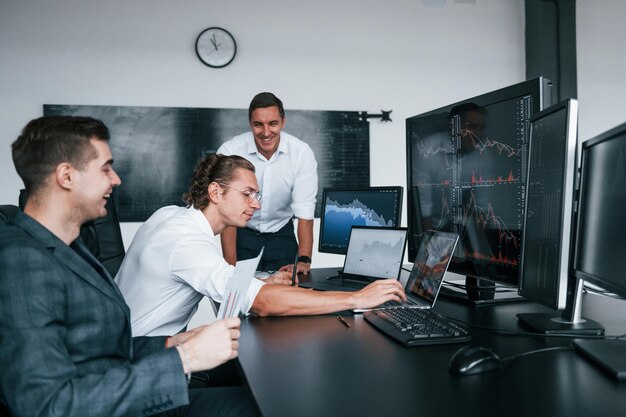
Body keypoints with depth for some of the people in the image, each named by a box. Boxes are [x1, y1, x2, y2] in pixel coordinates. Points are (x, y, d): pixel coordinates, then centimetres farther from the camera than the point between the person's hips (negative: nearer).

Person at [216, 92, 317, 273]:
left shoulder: (302, 153, -16)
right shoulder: (229, 151, -19)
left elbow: (305, 210, -19)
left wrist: (304, 260, -31)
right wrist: (231, 266, -28)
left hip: (282, 235, 1)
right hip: (242, 234, -1)